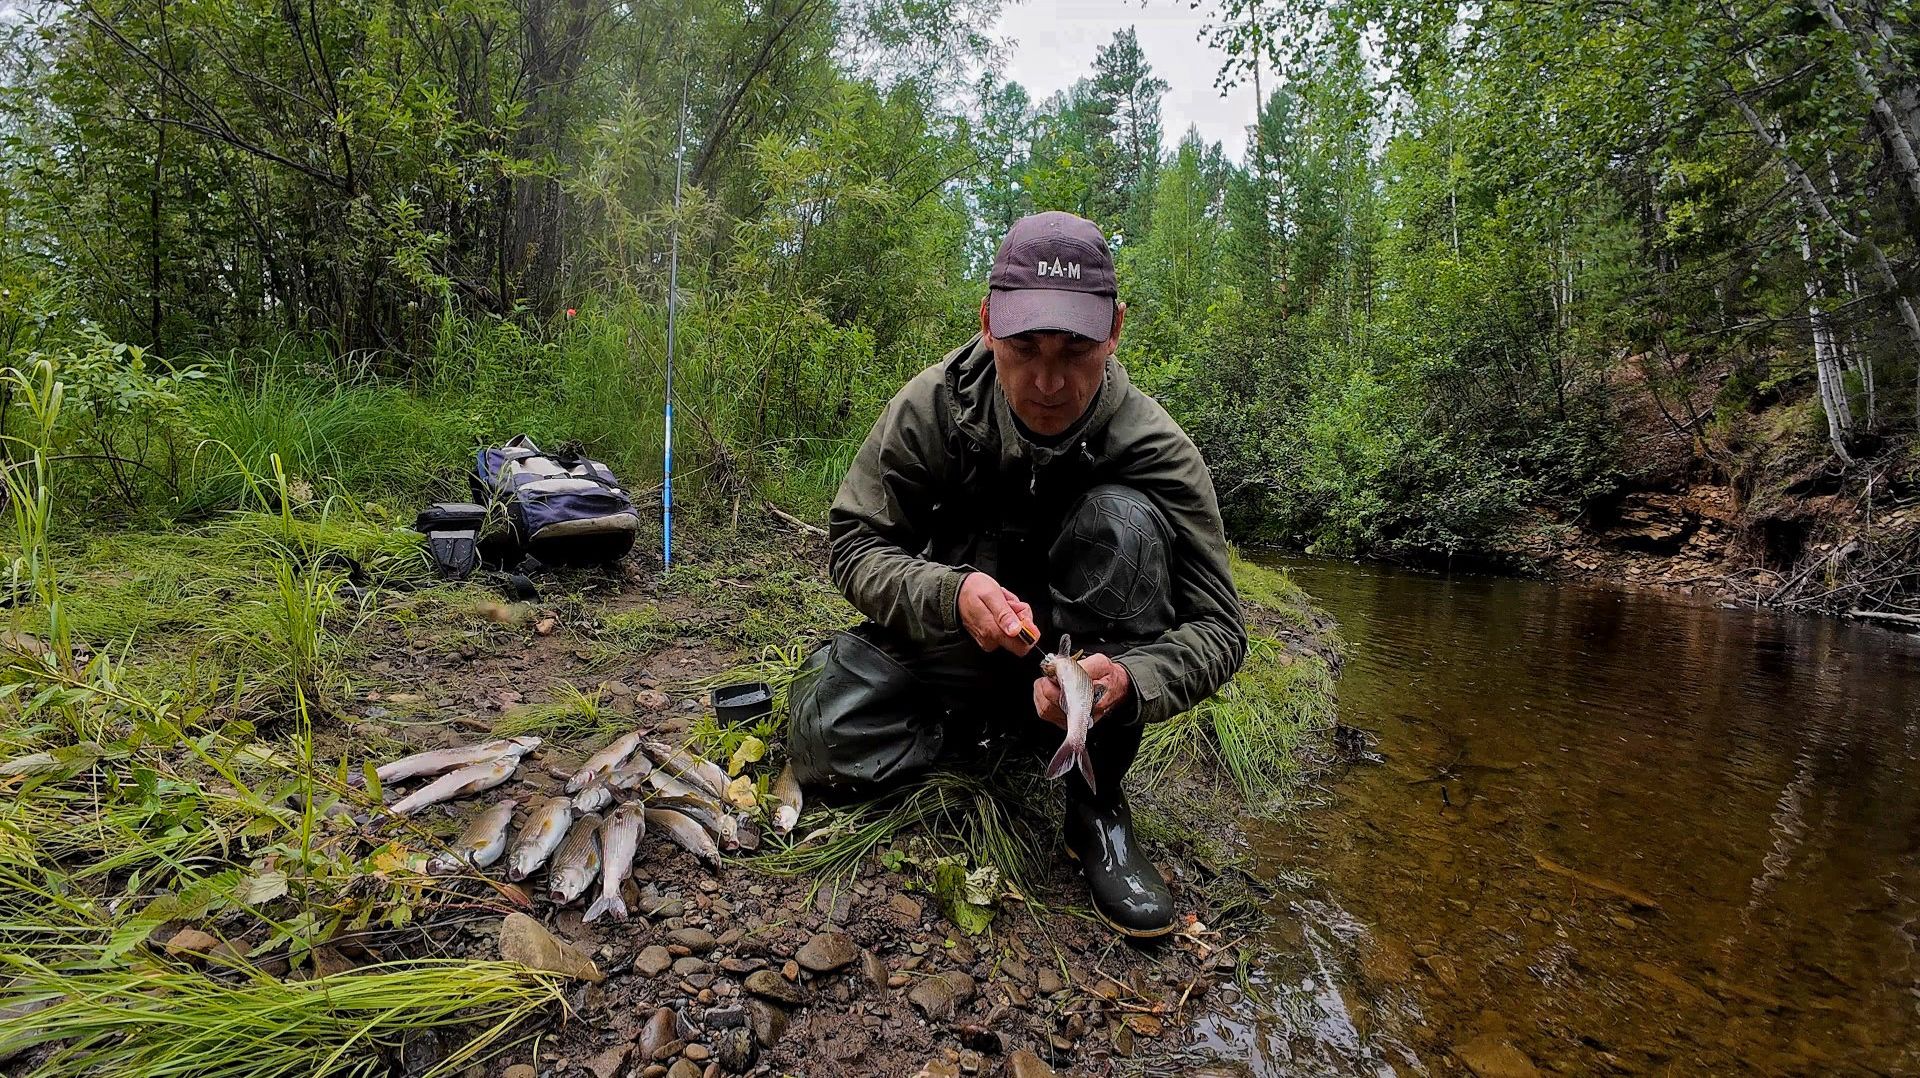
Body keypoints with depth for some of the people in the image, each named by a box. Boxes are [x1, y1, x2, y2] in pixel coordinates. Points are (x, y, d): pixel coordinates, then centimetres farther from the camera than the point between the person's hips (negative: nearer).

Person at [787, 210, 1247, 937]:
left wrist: (1131, 682, -43)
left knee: (1124, 522, -30)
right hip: (950, 635, 1)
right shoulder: (933, 405, -18)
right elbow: (853, 544, -14)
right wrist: (952, 594, -35)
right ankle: (994, 724, 8)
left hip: (1073, 654, 0)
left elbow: (1216, 626, -20)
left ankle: (1097, 802, -18)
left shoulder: (1155, 450, -21)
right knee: (827, 742, -22)